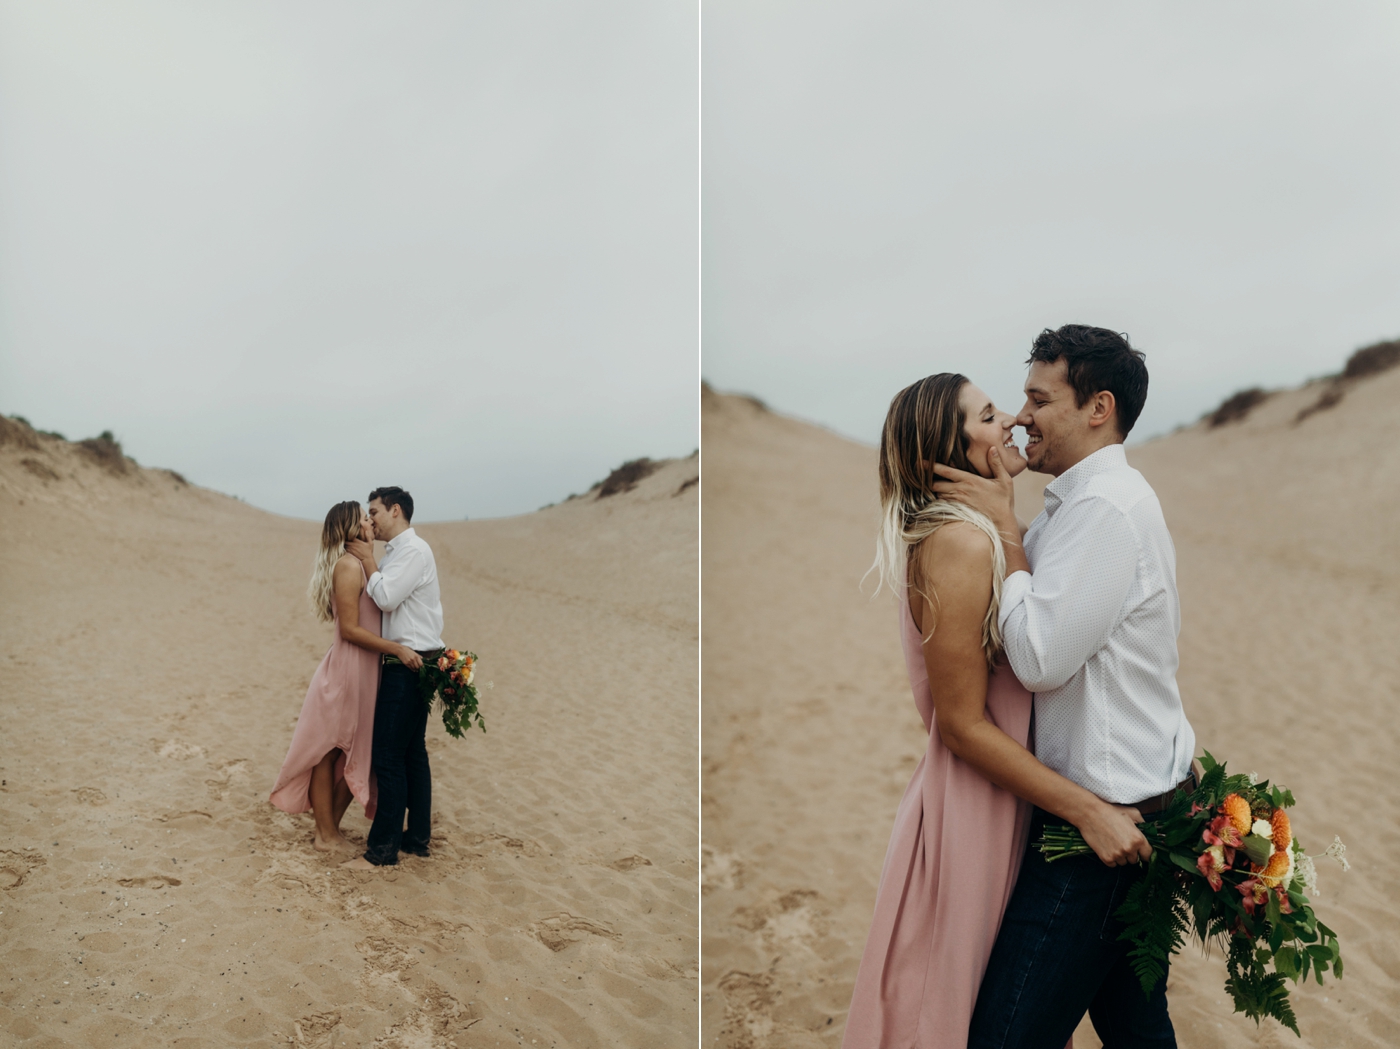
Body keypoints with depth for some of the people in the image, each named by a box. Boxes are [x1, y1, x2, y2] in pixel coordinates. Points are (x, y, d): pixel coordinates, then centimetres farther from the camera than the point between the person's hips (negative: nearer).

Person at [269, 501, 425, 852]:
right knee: (328, 753, 6)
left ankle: (332, 829, 27)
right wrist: (397, 648, -21)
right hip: (345, 669, -9)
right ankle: (325, 834, 17)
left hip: (364, 672, 9)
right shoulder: (348, 565, -16)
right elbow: (350, 629, -19)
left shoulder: (363, 563, 12)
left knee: (355, 754, 16)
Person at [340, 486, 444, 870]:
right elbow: (387, 599, 13)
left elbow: (386, 598, -21)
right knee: (412, 752, 14)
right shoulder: (397, 551, 16)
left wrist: (367, 560, -10)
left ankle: (383, 848, 1)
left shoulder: (414, 550, -13)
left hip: (410, 664, -10)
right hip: (407, 664, 10)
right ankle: (417, 837, 22)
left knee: (388, 756, -6)